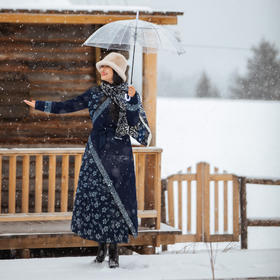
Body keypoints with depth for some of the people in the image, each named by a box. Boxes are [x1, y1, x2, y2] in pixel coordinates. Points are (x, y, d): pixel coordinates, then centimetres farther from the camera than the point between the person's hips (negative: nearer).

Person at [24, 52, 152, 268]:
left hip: (119, 153, -3)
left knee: (116, 198, -5)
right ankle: (102, 245, 14)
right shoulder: (95, 94, 9)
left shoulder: (130, 94, 2)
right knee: (94, 196, 0)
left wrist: (132, 102, -20)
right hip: (96, 152, 3)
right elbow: (67, 107, 7)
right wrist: (40, 105, 2)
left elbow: (134, 124, -8)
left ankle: (114, 251, 1)